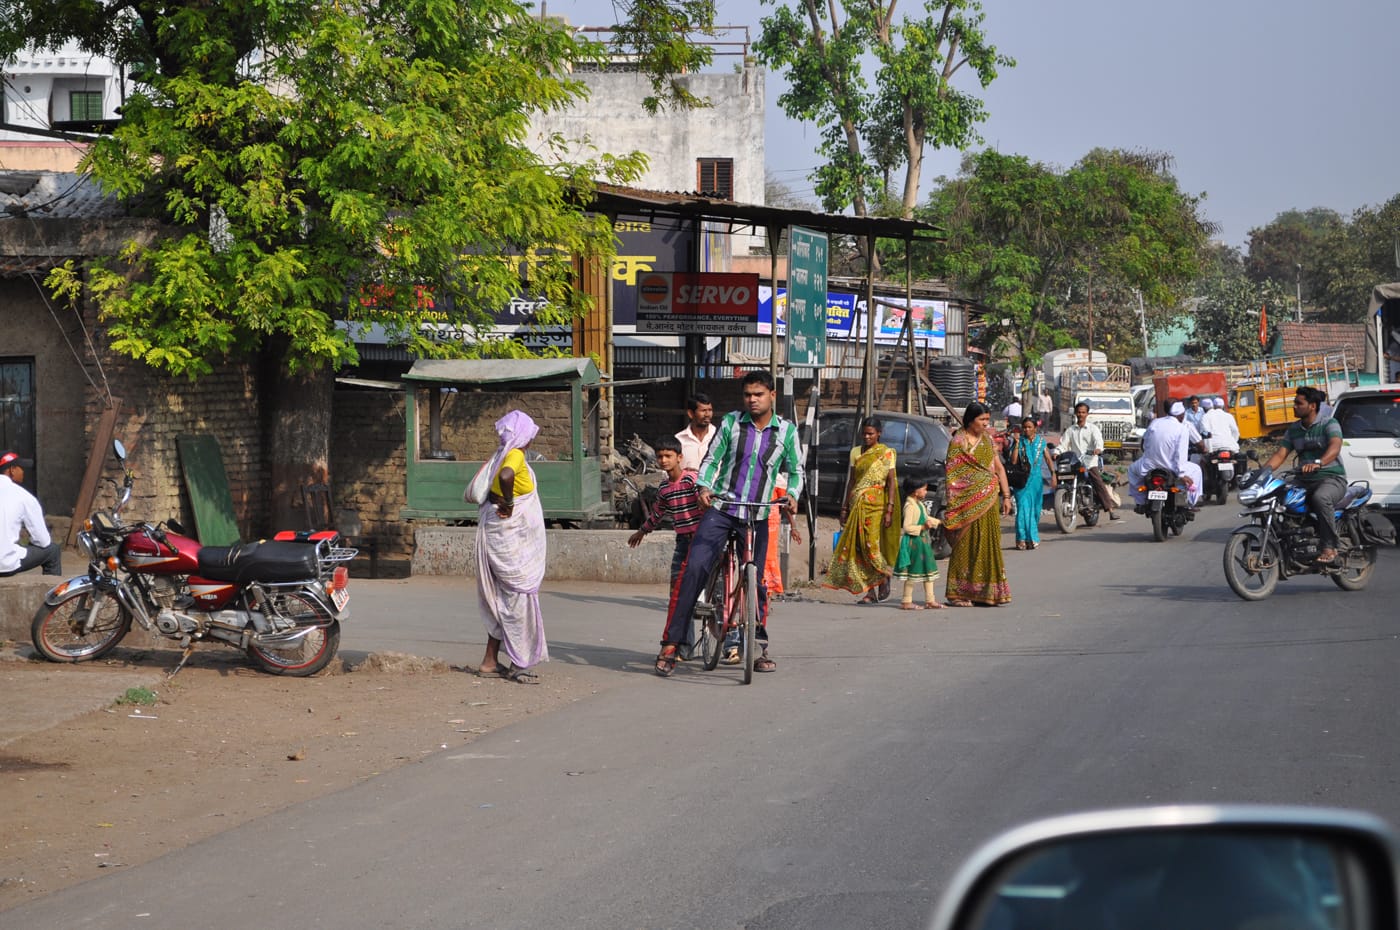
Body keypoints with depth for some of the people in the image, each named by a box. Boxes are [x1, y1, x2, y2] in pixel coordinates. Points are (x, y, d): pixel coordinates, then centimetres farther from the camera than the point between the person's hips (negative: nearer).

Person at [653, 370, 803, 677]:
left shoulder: (786, 430, 5)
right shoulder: (731, 422, 3)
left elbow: (795, 470, 13)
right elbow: (711, 460, 6)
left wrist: (792, 495, -7)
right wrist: (704, 487, -12)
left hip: (757, 516, 1)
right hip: (721, 509, -1)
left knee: (756, 581, 4)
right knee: (693, 569, -15)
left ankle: (759, 648, 21)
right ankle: (671, 643, -13)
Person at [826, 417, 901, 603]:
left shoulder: (886, 453, 0)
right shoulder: (856, 452, 14)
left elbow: (891, 482, -4)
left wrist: (889, 509, -12)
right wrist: (845, 507, 12)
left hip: (875, 504, -4)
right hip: (857, 504, 4)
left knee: (871, 544, -12)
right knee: (858, 546, -2)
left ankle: (884, 575, 11)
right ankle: (870, 591, 0)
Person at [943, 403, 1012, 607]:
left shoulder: (987, 440, 13)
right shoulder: (958, 442, -6)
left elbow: (999, 468, 16)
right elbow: (952, 475, -9)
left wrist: (1006, 496, 9)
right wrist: (953, 505, -14)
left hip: (988, 502, 6)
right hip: (968, 502, -6)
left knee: (988, 546, 7)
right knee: (966, 547, -5)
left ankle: (986, 592, 14)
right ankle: (958, 593, 0)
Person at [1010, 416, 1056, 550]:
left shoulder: (1041, 441, 7)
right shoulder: (1019, 441, 2)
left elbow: (1048, 459, 7)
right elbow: (1013, 460, -7)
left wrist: (1053, 474, -3)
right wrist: (1017, 444, -12)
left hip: (1036, 479, 2)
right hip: (1022, 480, -2)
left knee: (1035, 509, 5)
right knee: (1023, 507, -12)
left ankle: (1032, 539, 15)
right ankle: (1024, 538, -11)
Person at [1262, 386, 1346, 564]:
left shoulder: (1329, 424, -5)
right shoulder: (1293, 430, 14)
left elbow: (1335, 447, -24)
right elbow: (1280, 454, 8)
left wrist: (1318, 463, -44)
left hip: (1332, 478, -6)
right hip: (1304, 481, 6)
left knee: (1320, 498, -40)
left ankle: (1329, 547, -30)